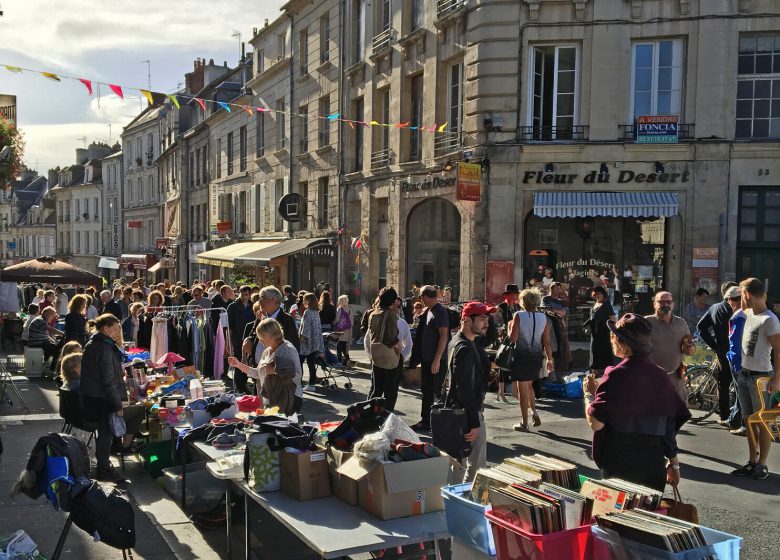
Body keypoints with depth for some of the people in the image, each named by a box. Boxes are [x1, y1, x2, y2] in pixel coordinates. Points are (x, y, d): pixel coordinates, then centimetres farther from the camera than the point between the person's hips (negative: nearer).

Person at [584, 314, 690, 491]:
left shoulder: (616, 376, -16)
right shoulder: (661, 376, 0)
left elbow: (595, 423, -19)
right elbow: (672, 423, 6)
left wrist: (589, 394, -1)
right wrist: (673, 463, 16)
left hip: (619, 467, -4)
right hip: (654, 467, 5)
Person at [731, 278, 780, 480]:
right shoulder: (749, 314, 5)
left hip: (760, 376, -8)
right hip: (744, 374, 8)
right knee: (749, 420, 13)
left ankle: (762, 464, 10)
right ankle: (752, 461, 22)